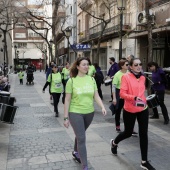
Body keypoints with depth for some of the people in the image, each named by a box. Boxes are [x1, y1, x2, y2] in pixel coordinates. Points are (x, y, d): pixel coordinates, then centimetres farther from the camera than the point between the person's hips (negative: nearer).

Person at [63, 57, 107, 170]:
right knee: (81, 138, -5)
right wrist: (66, 117, -7)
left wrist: (102, 107, -16)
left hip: (89, 113, 4)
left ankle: (76, 152, 49)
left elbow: (96, 96, 1)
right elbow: (67, 100, -7)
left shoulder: (91, 79, 0)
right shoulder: (72, 81, -10)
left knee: (80, 135, 22)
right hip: (75, 113, -4)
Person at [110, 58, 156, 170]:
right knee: (128, 133, 10)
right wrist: (134, 98, -32)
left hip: (143, 109, 5)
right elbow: (122, 93, -20)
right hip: (130, 110, -4)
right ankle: (114, 143, 44)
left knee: (143, 134, 3)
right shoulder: (126, 77, -12)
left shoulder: (143, 78, 5)